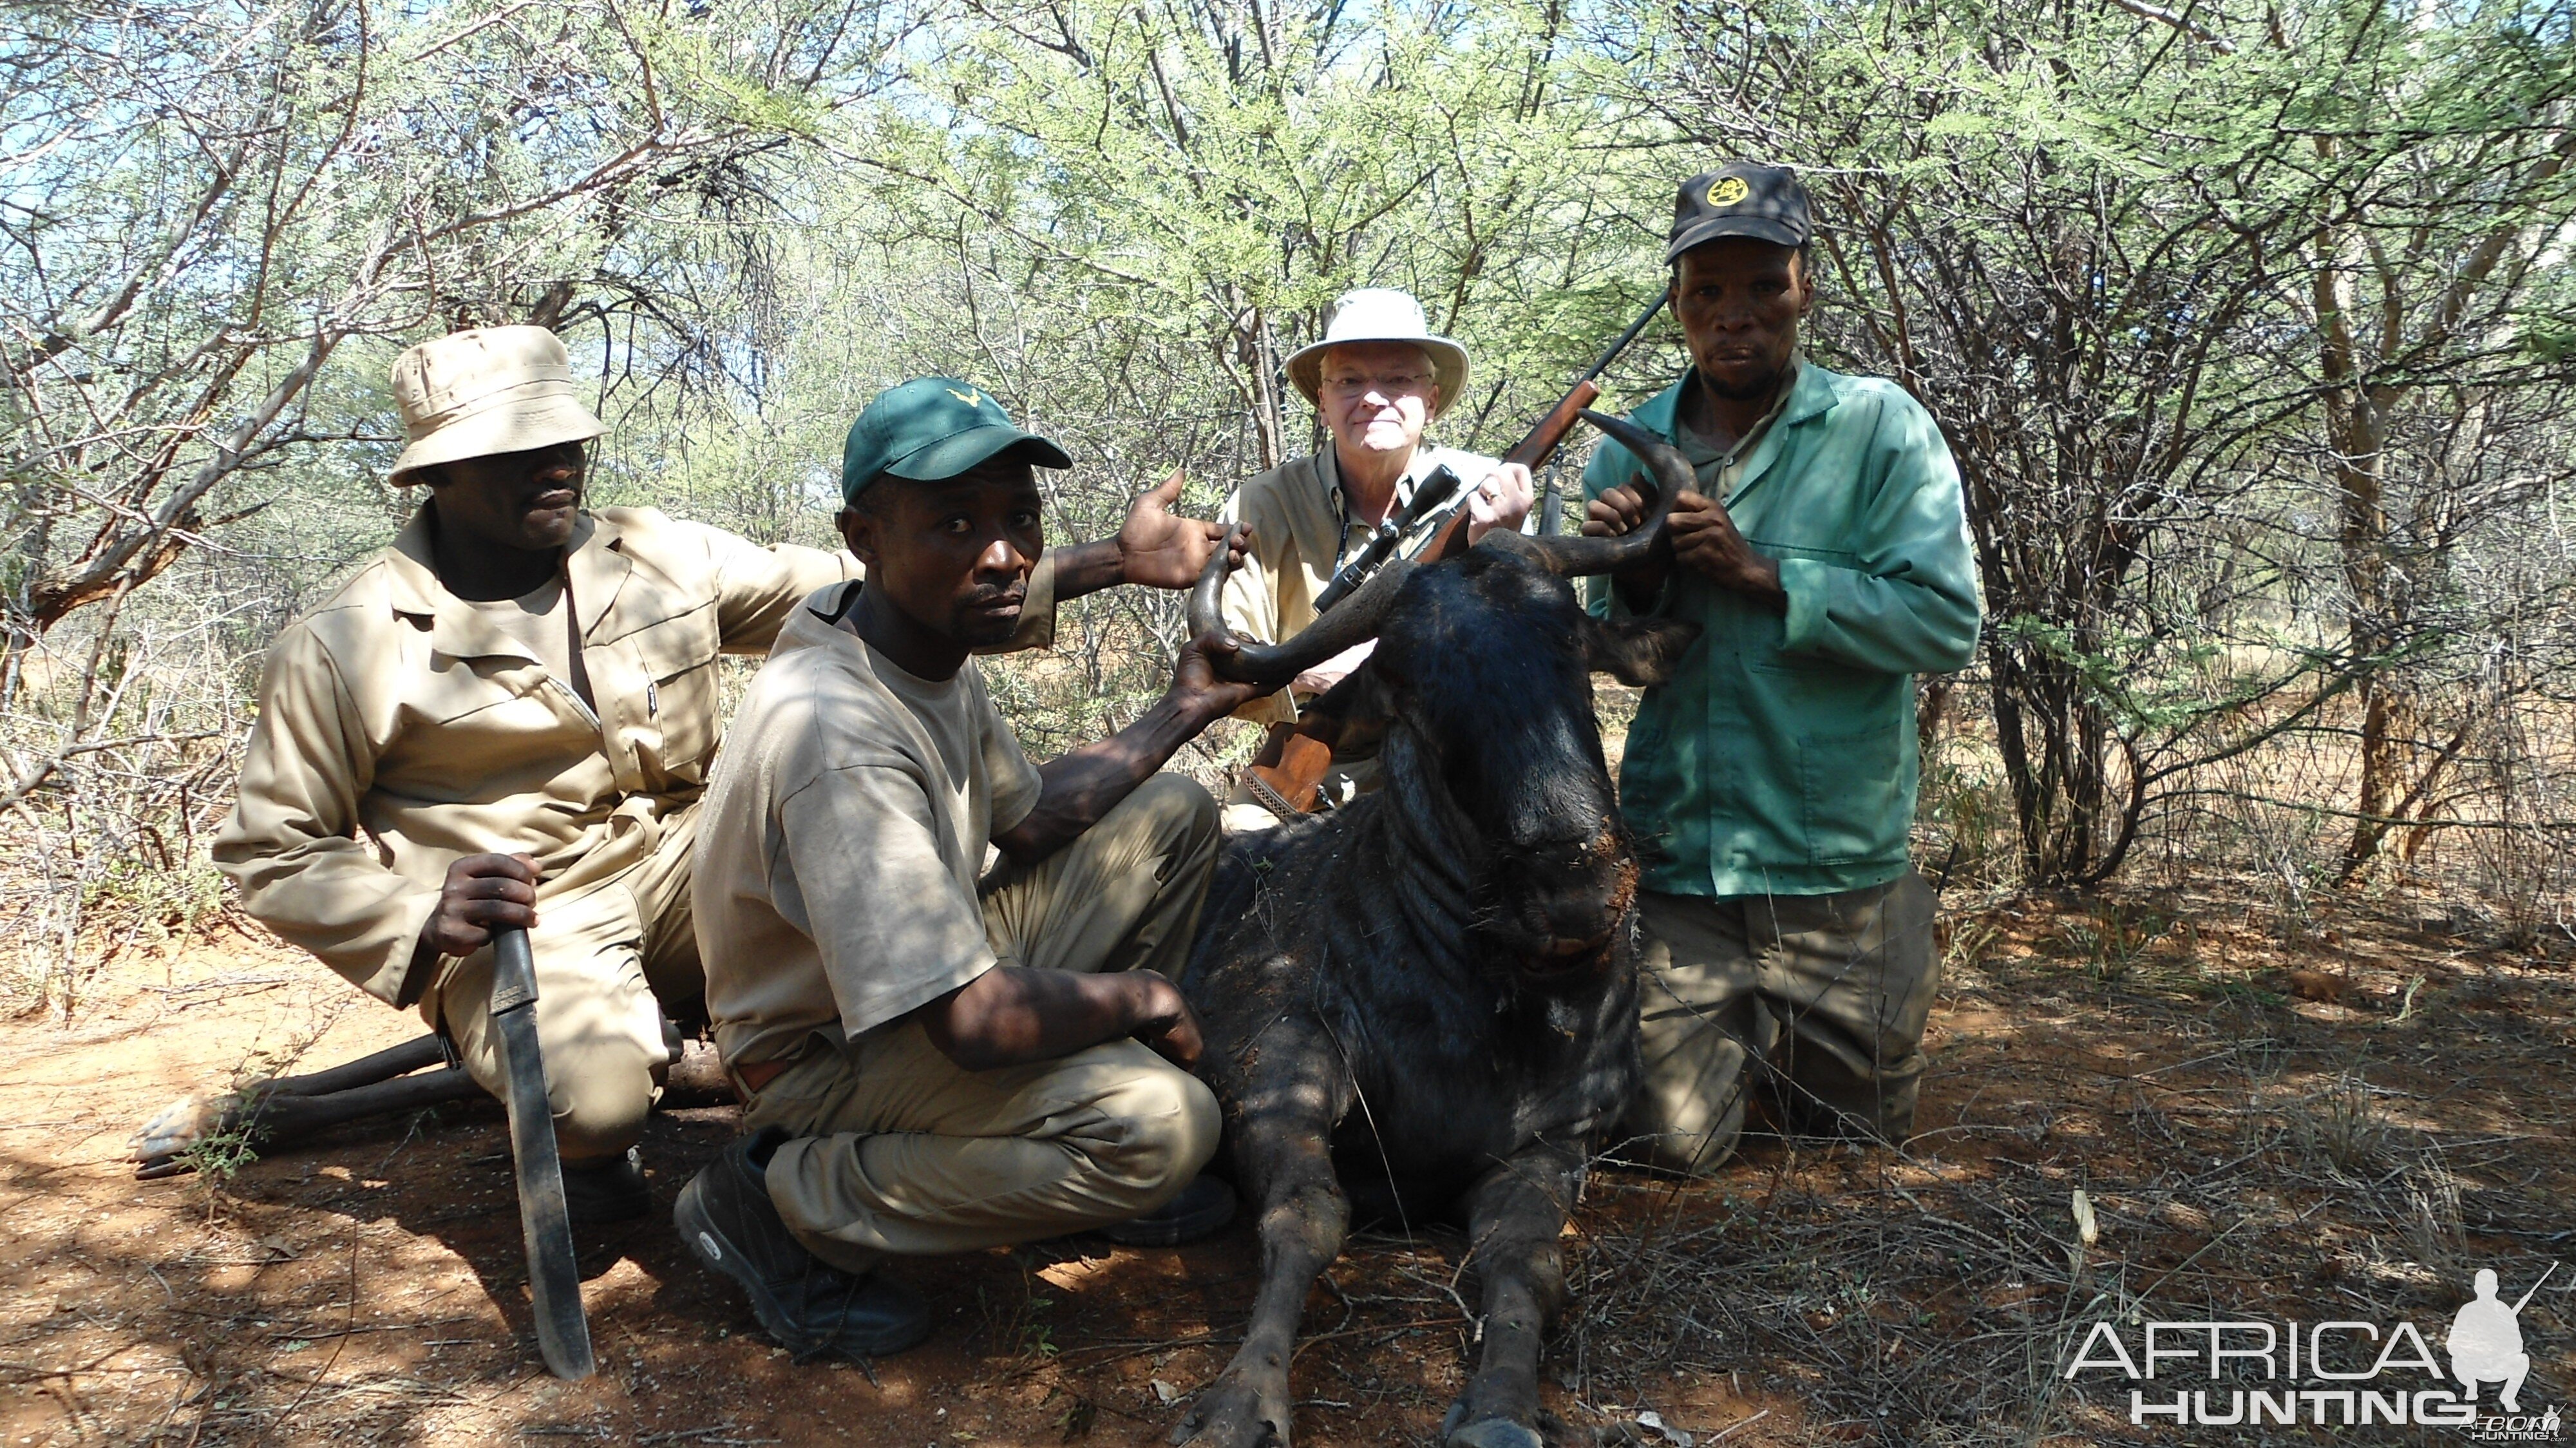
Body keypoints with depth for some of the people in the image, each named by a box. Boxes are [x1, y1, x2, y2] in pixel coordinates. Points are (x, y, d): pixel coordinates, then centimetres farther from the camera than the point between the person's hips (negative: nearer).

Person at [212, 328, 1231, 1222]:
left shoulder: (665, 560, 4)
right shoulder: (344, 647, -6)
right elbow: (272, 855, 2)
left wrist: (1107, 563, -8)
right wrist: (421, 922, -19)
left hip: (685, 860, 4)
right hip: (519, 919, -4)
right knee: (599, 1089, -36)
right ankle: (582, 1139, 5)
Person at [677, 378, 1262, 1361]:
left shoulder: (930, 648, -2)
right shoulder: (834, 727, -33)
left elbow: (1024, 824, 14)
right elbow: (973, 1021, -34)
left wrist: (1177, 717, 10)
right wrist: (1139, 997, -16)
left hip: (932, 975, 10)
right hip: (828, 1054, -9)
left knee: (1172, 813, 8)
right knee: (1163, 1124, -30)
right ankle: (791, 1201, -11)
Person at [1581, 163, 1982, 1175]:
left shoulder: (1880, 428, -7)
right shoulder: (1629, 450, 2)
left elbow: (1946, 625, -15)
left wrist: (1762, 573, -22)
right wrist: (1629, 579, -15)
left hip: (1835, 869, -1)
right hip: (1675, 858, 2)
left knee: (1858, 1134, 16)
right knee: (1666, 1145, 4)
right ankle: (1741, 1035, 34)